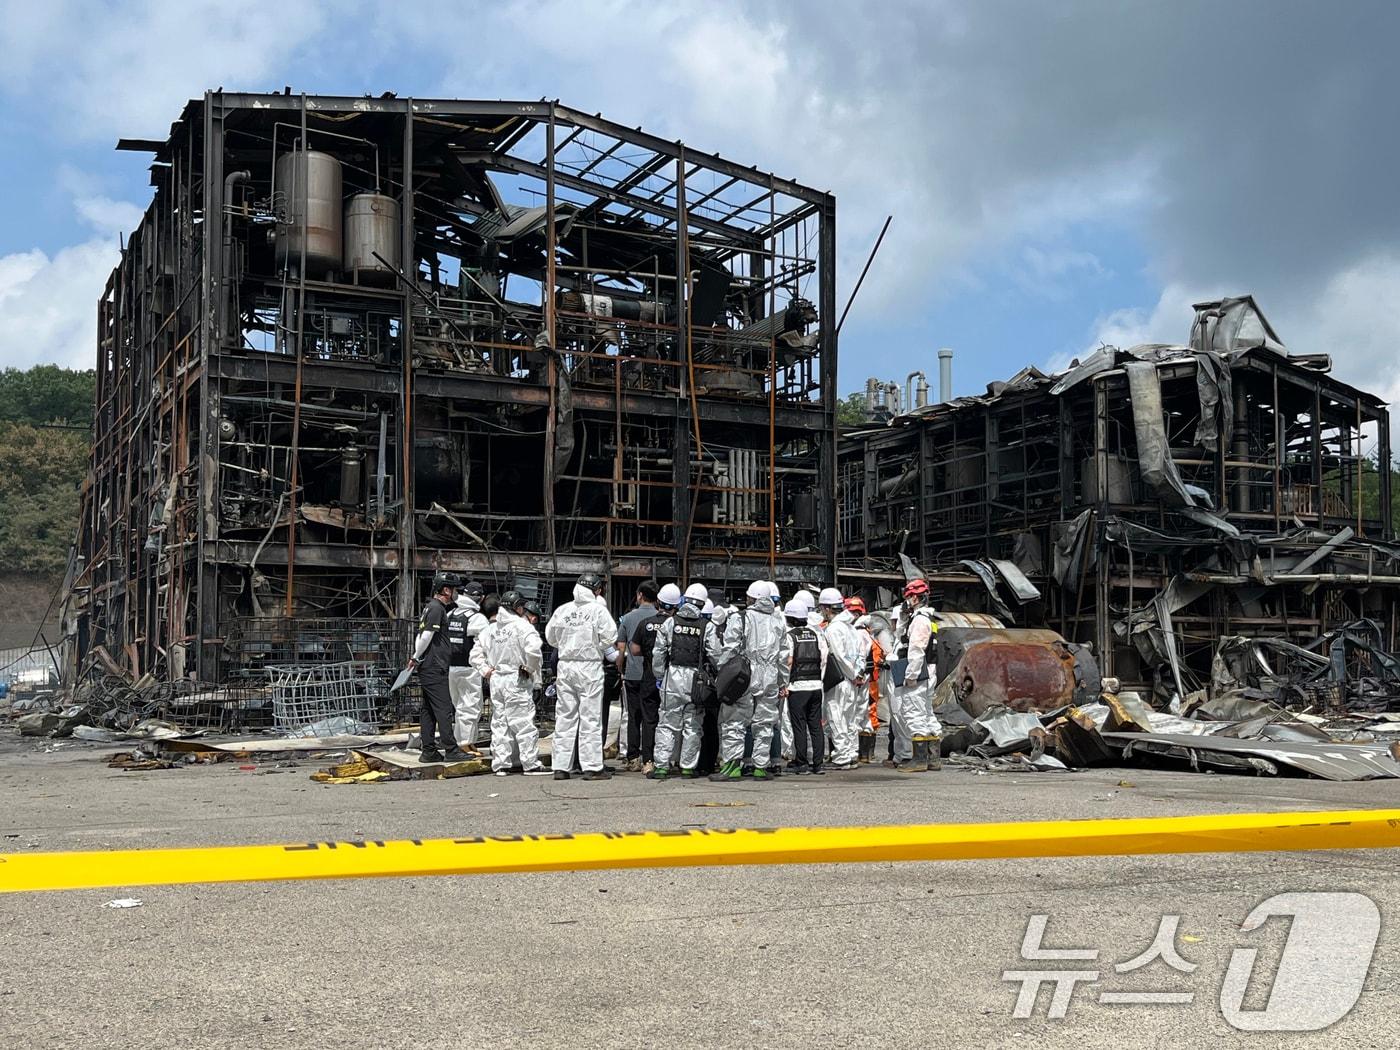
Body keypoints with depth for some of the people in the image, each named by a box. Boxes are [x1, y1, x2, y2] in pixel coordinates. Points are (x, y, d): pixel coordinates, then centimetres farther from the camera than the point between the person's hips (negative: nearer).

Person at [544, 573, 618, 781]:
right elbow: (610, 638, -11)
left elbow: (550, 636, 11)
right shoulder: (598, 610, -8)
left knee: (564, 717, 9)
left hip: (565, 666, 4)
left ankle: (560, 766, 11)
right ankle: (592, 767, 1)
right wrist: (597, 647, 7)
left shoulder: (562, 610, 4)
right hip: (590, 666, -4)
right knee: (591, 718, 1)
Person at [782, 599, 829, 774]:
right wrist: (819, 679, 13)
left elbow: (788, 662, -13)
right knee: (816, 725, 7)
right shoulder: (816, 634, 9)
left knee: (799, 726, 1)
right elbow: (823, 660, 6)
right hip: (816, 686, 5)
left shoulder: (789, 635, -6)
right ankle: (817, 763, 8)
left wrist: (784, 685, -8)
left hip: (797, 687, -5)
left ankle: (801, 763, 3)